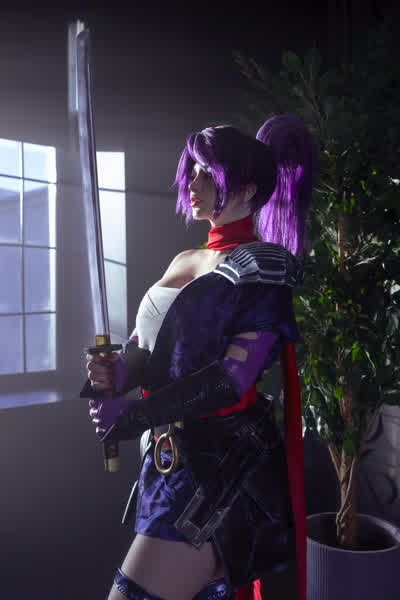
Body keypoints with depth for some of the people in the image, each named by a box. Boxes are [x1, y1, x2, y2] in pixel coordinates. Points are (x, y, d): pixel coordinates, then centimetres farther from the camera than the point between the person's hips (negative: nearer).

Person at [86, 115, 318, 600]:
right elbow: (145, 345, 13)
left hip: (221, 464, -7)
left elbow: (235, 376, -18)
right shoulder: (184, 262, 13)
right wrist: (121, 371, -10)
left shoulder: (263, 268, -10)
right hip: (171, 454, 7)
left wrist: (137, 414, -17)